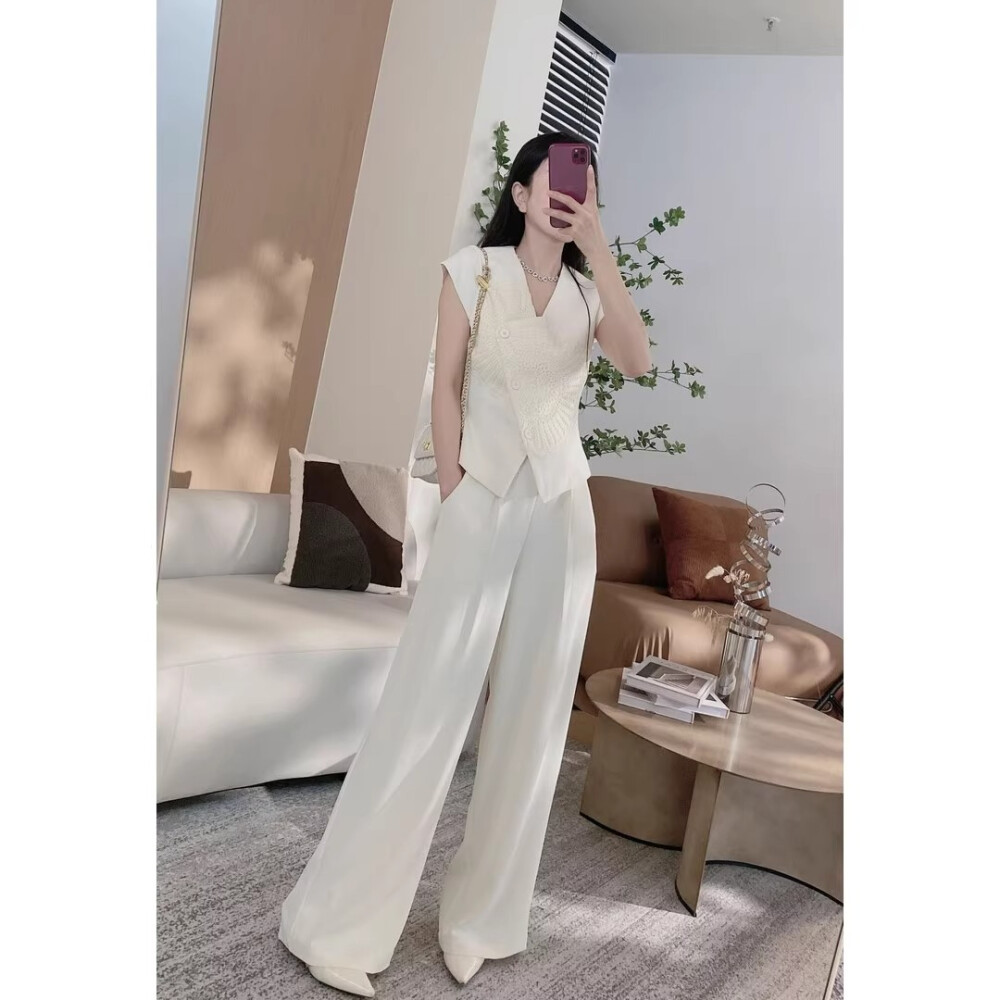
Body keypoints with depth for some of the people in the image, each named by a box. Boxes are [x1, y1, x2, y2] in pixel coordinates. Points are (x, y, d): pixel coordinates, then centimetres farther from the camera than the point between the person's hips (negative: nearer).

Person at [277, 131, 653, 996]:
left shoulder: (589, 293, 11)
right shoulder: (472, 272, 3)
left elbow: (638, 361, -8)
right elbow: (445, 390, -1)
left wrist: (600, 248, -10)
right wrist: (454, 496, -8)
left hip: (562, 510, 4)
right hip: (482, 500, -3)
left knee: (532, 712, 5)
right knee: (428, 700, -4)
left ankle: (483, 917, 20)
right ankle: (340, 920, 9)